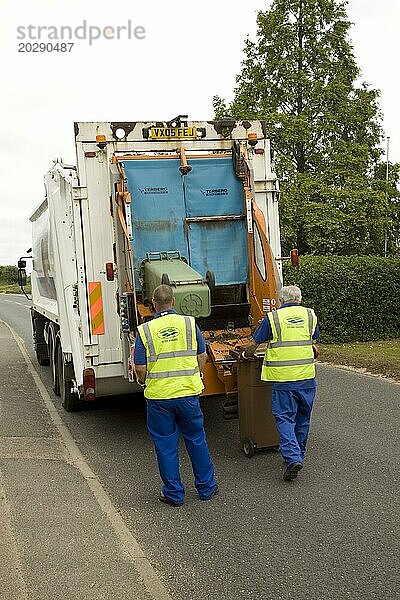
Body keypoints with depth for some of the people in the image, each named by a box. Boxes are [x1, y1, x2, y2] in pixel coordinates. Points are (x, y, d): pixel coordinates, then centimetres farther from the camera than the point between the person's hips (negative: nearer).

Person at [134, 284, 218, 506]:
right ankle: (206, 487, 27)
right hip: (188, 392, 2)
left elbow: (140, 368, -6)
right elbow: (202, 356, 4)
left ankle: (174, 493, 19)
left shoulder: (145, 330, -7)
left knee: (165, 444, 11)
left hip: (158, 396, -1)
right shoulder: (190, 323, -3)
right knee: (196, 439, 17)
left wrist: (145, 382, 15)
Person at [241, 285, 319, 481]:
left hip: (283, 378, -3)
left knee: (284, 418, 3)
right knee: (303, 418, 17)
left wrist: (246, 355, 22)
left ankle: (293, 458, -11)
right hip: (307, 376, 4)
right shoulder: (310, 315, 7)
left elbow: (252, 345, 1)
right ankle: (299, 455, 30)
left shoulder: (272, 317, -3)